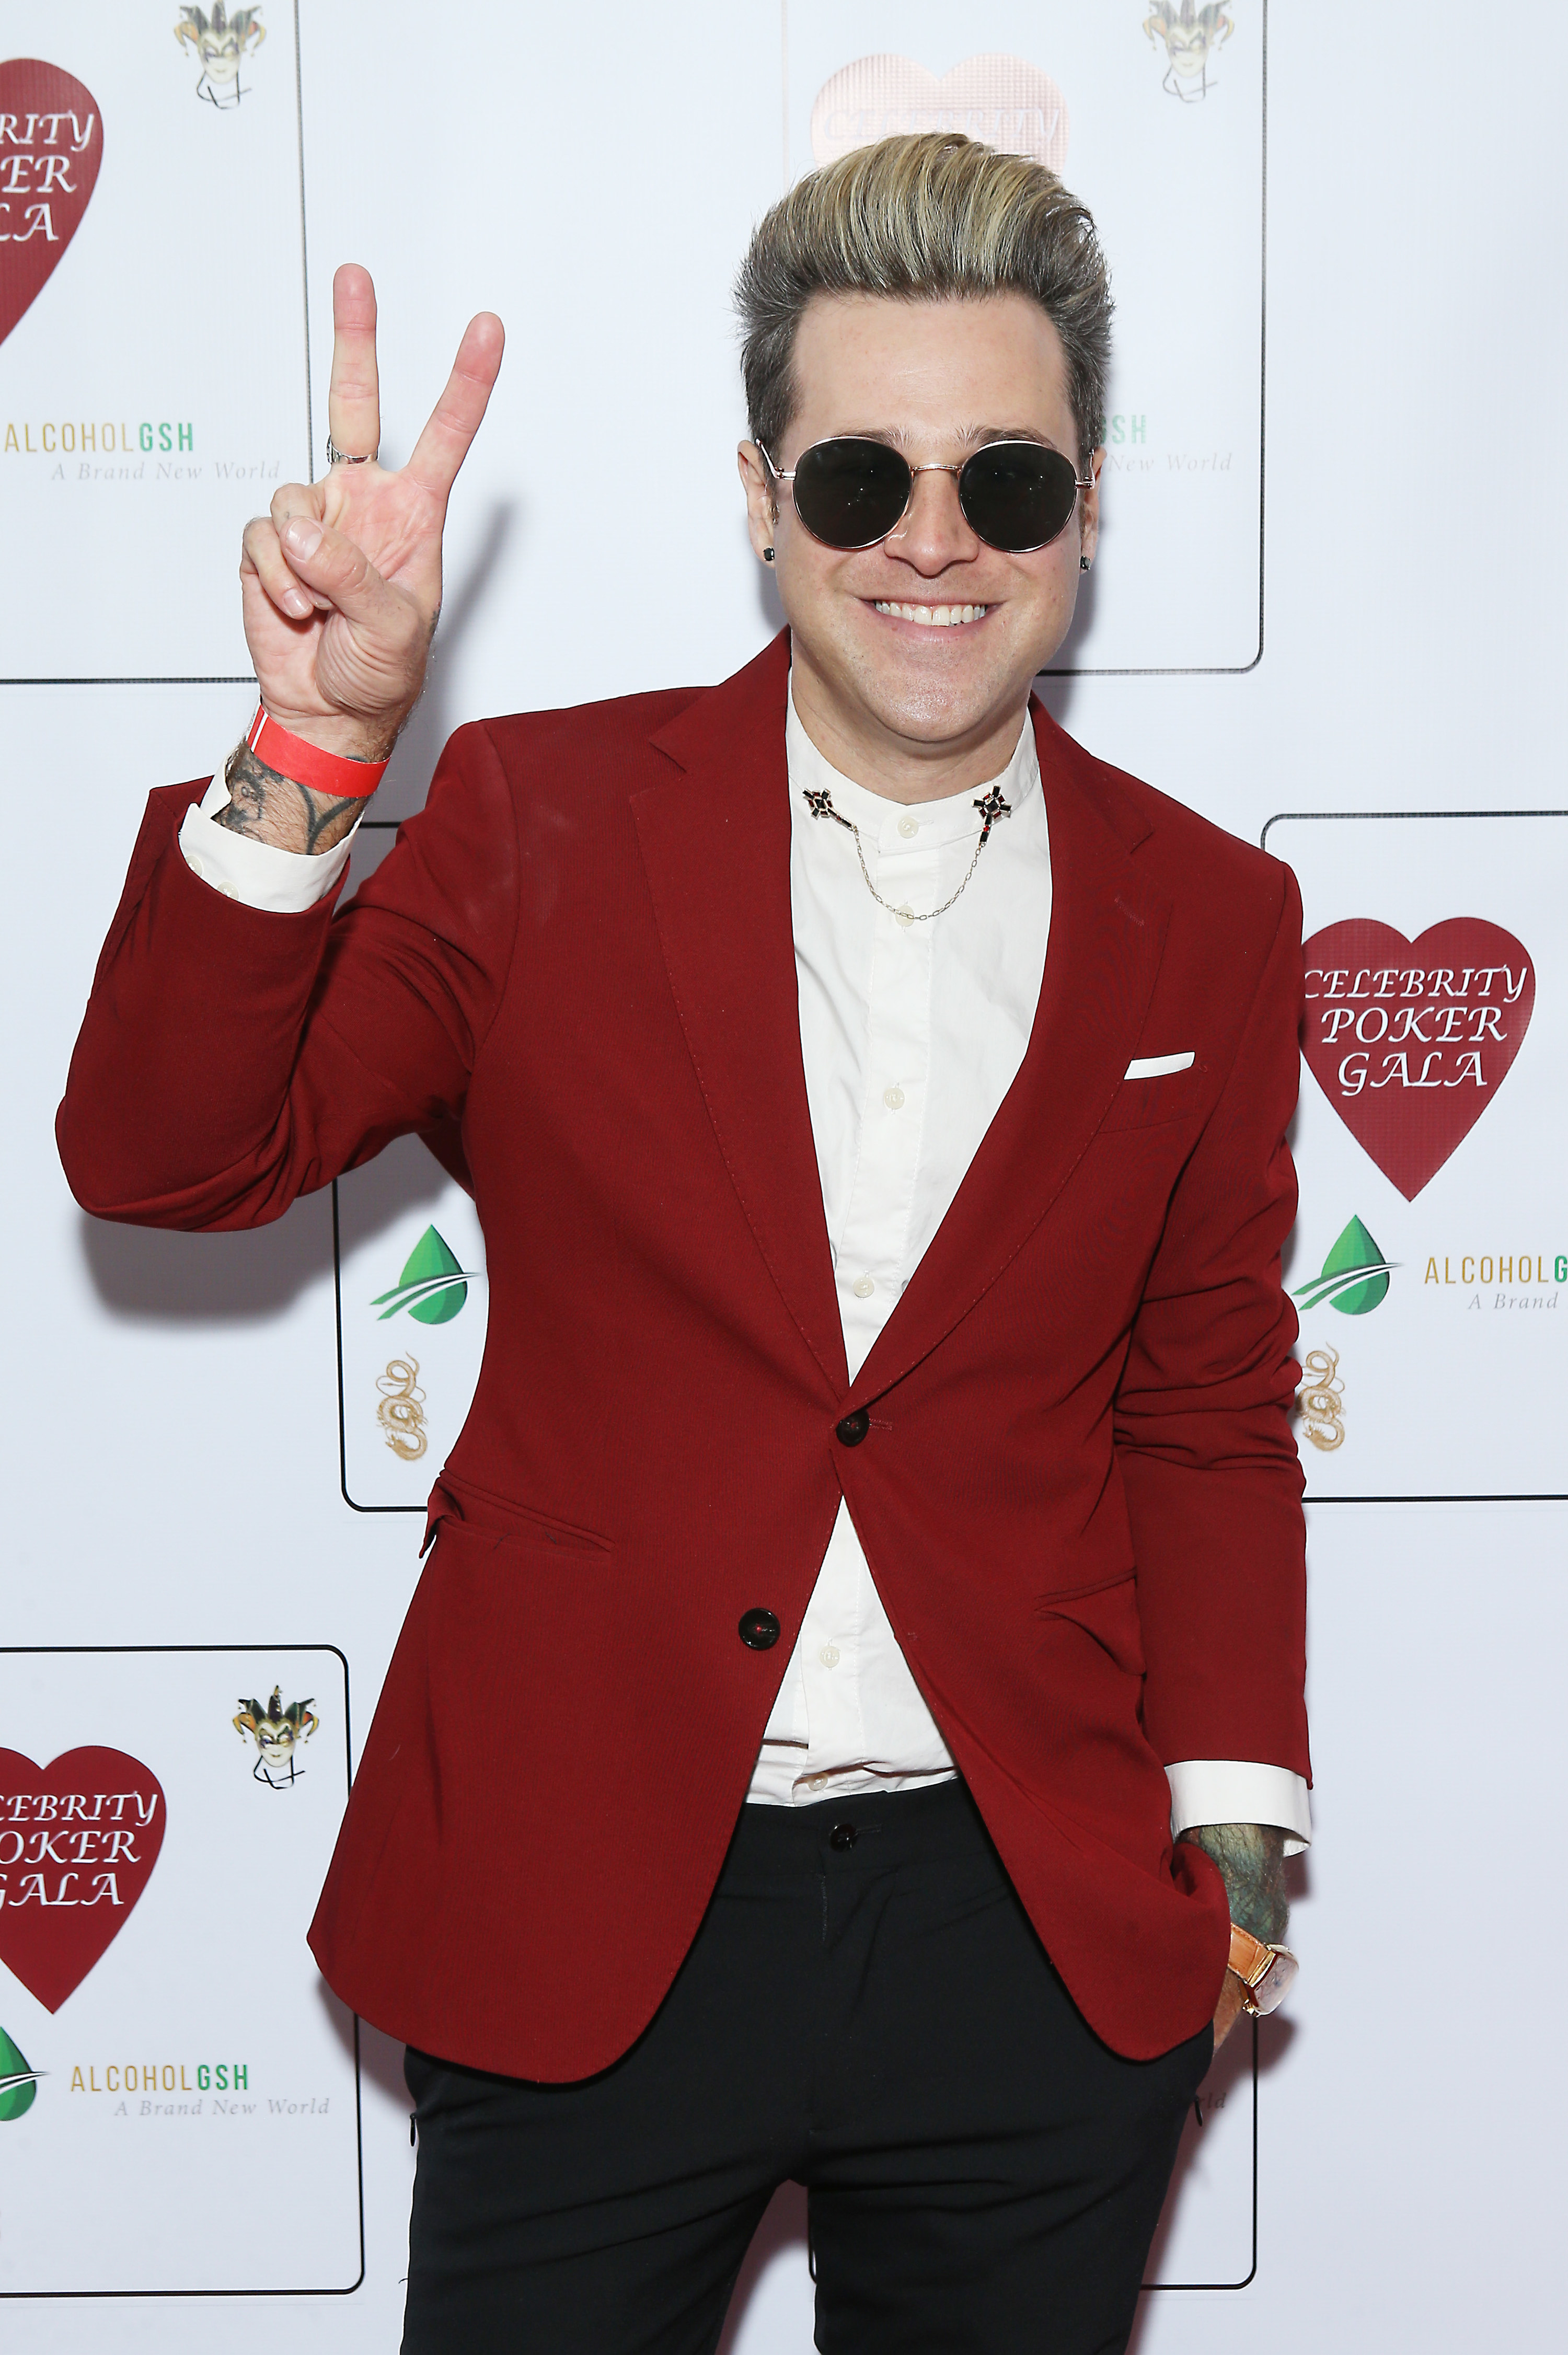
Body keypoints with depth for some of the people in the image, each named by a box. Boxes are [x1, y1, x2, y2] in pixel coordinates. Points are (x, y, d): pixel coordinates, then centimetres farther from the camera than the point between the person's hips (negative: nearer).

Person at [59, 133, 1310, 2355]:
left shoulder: (1210, 918, 4)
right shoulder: (539, 819, -2)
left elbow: (1207, 1406, 10)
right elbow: (166, 1154, -9)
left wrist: (1234, 1810, 2)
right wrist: (313, 753, -22)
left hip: (1041, 1940, 2)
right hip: (579, 1914, -1)